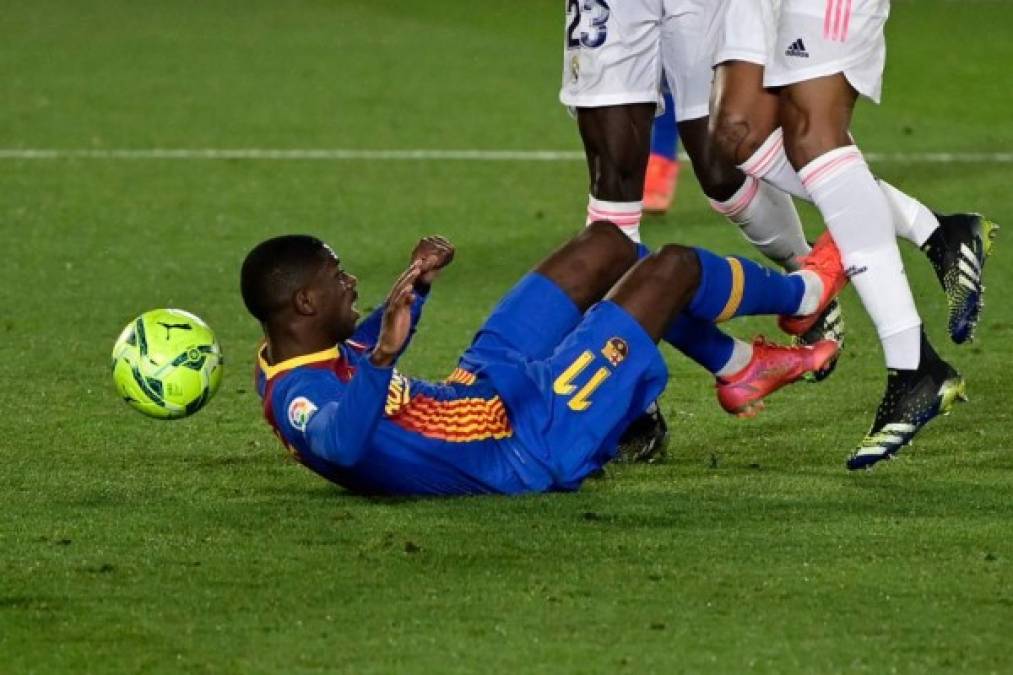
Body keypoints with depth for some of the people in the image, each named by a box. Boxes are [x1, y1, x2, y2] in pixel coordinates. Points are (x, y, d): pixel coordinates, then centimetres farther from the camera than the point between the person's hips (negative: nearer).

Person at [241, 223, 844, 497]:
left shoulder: (288, 359, -4)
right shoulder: (299, 397, -33)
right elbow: (340, 442, -58)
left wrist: (413, 288, 18)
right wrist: (385, 353, -65)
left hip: (480, 388, 10)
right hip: (536, 444, -10)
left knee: (606, 245, 16)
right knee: (673, 266, -1)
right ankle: (800, 294, 32)